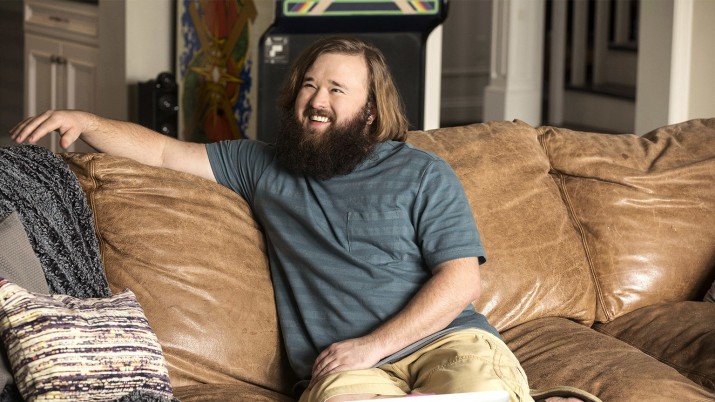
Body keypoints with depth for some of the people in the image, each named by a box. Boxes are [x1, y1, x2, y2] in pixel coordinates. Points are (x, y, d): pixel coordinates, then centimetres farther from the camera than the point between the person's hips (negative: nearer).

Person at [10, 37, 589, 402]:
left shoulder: (423, 174, 11)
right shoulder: (264, 168, 22)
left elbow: (461, 280, 1)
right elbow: (164, 152, 21)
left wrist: (373, 344, -9)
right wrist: (85, 122, 3)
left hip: (446, 338, -2)